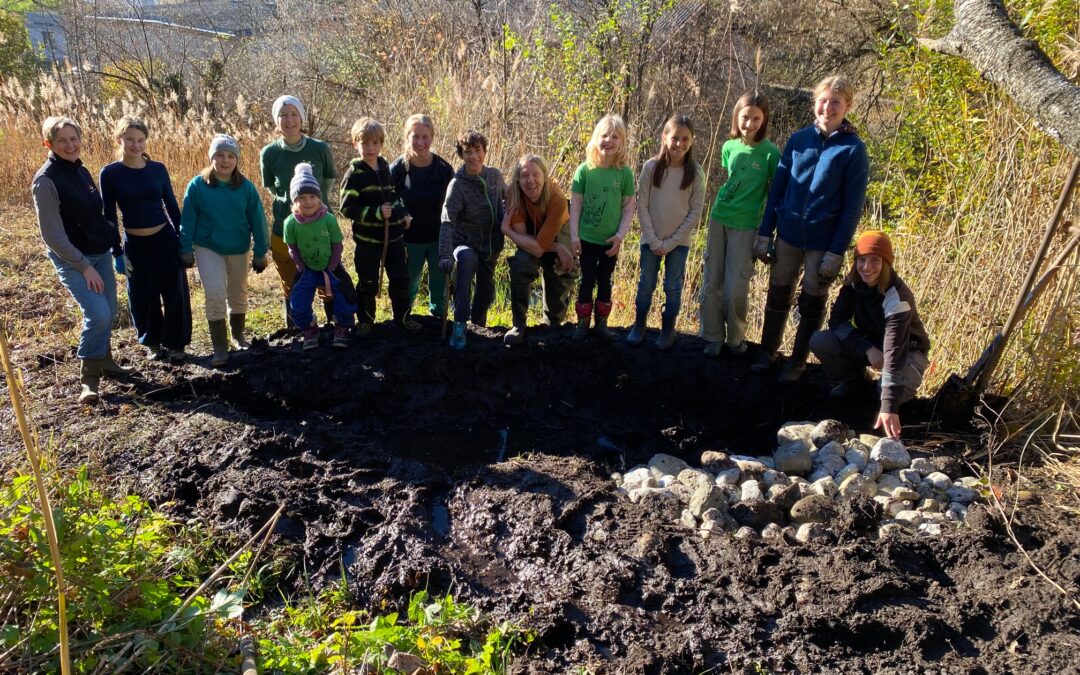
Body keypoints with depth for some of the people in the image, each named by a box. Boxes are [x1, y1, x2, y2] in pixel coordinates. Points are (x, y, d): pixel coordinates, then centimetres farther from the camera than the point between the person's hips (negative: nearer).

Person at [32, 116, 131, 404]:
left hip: (101, 253, 7)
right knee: (97, 314, -17)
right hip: (72, 258, -7)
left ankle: (104, 360, 32)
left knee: (108, 313, 10)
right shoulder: (46, 181, -15)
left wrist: (114, 248, 10)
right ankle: (89, 377, -2)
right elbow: (52, 235, -16)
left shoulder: (82, 172, 7)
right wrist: (84, 266, -16)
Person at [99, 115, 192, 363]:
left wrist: (184, 241, 5)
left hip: (166, 240, 1)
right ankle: (153, 342, 30)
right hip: (135, 245, -1)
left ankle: (175, 343, 22)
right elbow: (109, 216, -2)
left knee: (175, 293, 6)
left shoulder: (158, 169, -1)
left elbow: (172, 206, 6)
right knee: (143, 297, 11)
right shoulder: (110, 173, -5)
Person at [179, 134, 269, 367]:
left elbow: (257, 221, -3)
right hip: (208, 249, -2)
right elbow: (188, 220, -4)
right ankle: (220, 347, -6)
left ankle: (238, 336, 38)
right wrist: (186, 249, -5)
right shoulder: (197, 185, -10)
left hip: (239, 250, 2)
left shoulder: (246, 188, -8)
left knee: (238, 295, 16)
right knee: (215, 294, -16)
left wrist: (260, 253, -1)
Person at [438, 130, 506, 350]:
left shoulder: (495, 175, -3)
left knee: (487, 290, 14)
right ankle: (459, 326, -36)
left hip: (490, 246, 5)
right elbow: (447, 222, -28)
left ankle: (478, 325, 46)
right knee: (466, 259, -38)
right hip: (465, 243, -5)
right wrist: (445, 255, -40)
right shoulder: (458, 185, -18)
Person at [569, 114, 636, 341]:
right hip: (586, 238, 0)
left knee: (605, 282, 13)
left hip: (610, 241, 1)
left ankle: (602, 323, 26)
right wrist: (574, 236, -6)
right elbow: (575, 205, -3)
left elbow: (629, 208, -2)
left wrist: (620, 236, -8)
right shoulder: (585, 170, -7)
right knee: (586, 281, 8)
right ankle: (582, 324, 20)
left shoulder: (625, 173, -6)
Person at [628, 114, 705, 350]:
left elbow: (696, 211, -6)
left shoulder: (695, 173, -8)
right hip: (651, 239, 0)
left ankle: (668, 330, 24)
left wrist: (671, 242, -11)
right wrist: (654, 241, -10)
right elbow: (642, 206, -6)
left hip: (679, 242, 0)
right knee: (646, 285, 10)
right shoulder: (651, 167, -8)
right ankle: (639, 325, 27)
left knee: (673, 287, 8)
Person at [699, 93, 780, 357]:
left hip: (746, 226, -4)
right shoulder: (729, 147, 3)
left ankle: (735, 339, 19)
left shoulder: (771, 153, -9)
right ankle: (713, 337, 20)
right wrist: (725, 204, 12)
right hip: (718, 219, 4)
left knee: (736, 289, -1)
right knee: (712, 282, 7)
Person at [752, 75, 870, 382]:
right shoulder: (798, 139, 0)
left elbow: (853, 206, -8)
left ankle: (797, 362, 26)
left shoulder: (853, 149, -8)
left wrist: (837, 252, -12)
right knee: (778, 296, 13)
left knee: (811, 303, 10)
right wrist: (764, 233, 0)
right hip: (788, 235, 3)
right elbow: (777, 188, 4)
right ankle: (768, 353, 30)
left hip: (823, 242, -3)